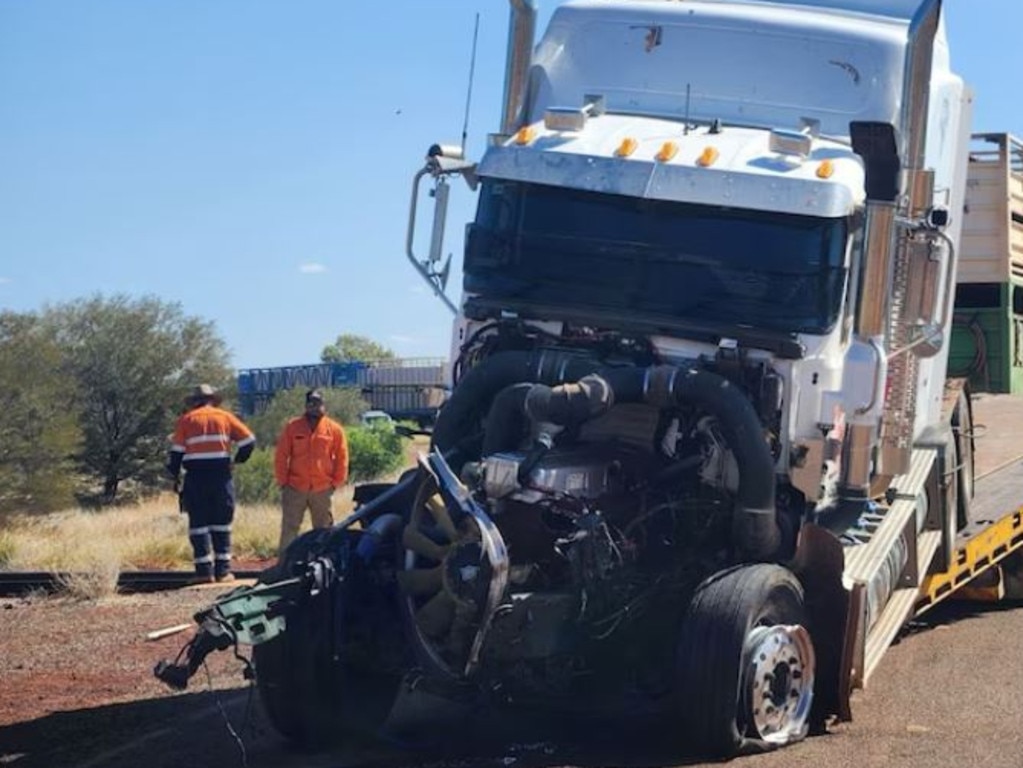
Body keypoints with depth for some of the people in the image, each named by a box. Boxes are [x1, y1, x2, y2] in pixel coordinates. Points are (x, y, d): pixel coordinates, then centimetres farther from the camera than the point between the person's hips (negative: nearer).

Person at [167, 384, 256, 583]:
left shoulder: (186, 420, 8)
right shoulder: (224, 417, 10)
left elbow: (176, 451, 3)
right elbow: (249, 440, 6)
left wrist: (174, 474, 11)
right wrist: (239, 459, 21)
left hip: (195, 476, -1)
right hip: (221, 475, 1)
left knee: (199, 523, 4)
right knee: (221, 523, 9)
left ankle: (205, 571, -1)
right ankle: (222, 570, 5)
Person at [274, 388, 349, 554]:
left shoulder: (334, 429, 2)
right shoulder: (293, 427, 1)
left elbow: (341, 459, 6)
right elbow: (281, 456, 3)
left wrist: (336, 483, 1)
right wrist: (283, 481, -1)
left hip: (323, 490, 0)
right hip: (295, 489, 0)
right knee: (289, 529, 2)